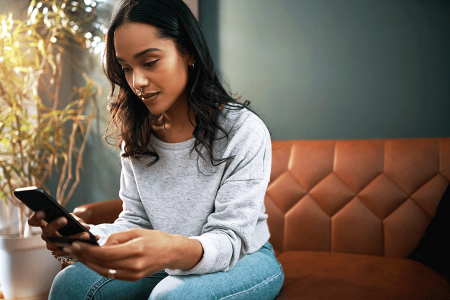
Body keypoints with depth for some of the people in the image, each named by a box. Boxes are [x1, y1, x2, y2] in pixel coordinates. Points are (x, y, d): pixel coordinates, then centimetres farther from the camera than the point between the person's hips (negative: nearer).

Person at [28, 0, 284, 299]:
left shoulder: (244, 129, -18)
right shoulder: (135, 136, 0)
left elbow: (231, 238, -22)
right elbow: (136, 221, 1)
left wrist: (176, 251, -46)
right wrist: (87, 235, -23)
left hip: (245, 257, -4)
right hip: (170, 264, 4)